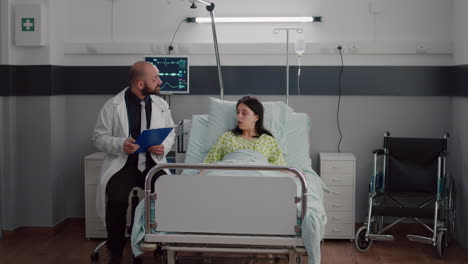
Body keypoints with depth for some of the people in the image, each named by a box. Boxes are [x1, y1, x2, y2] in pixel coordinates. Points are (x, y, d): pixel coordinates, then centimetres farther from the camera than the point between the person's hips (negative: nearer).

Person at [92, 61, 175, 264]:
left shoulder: (161, 105, 8)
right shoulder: (113, 106, -3)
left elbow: (170, 132, 17)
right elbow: (99, 137, 1)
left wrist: (164, 146, -5)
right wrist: (120, 144, -18)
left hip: (152, 162, 3)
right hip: (122, 163, -2)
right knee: (117, 200, -31)